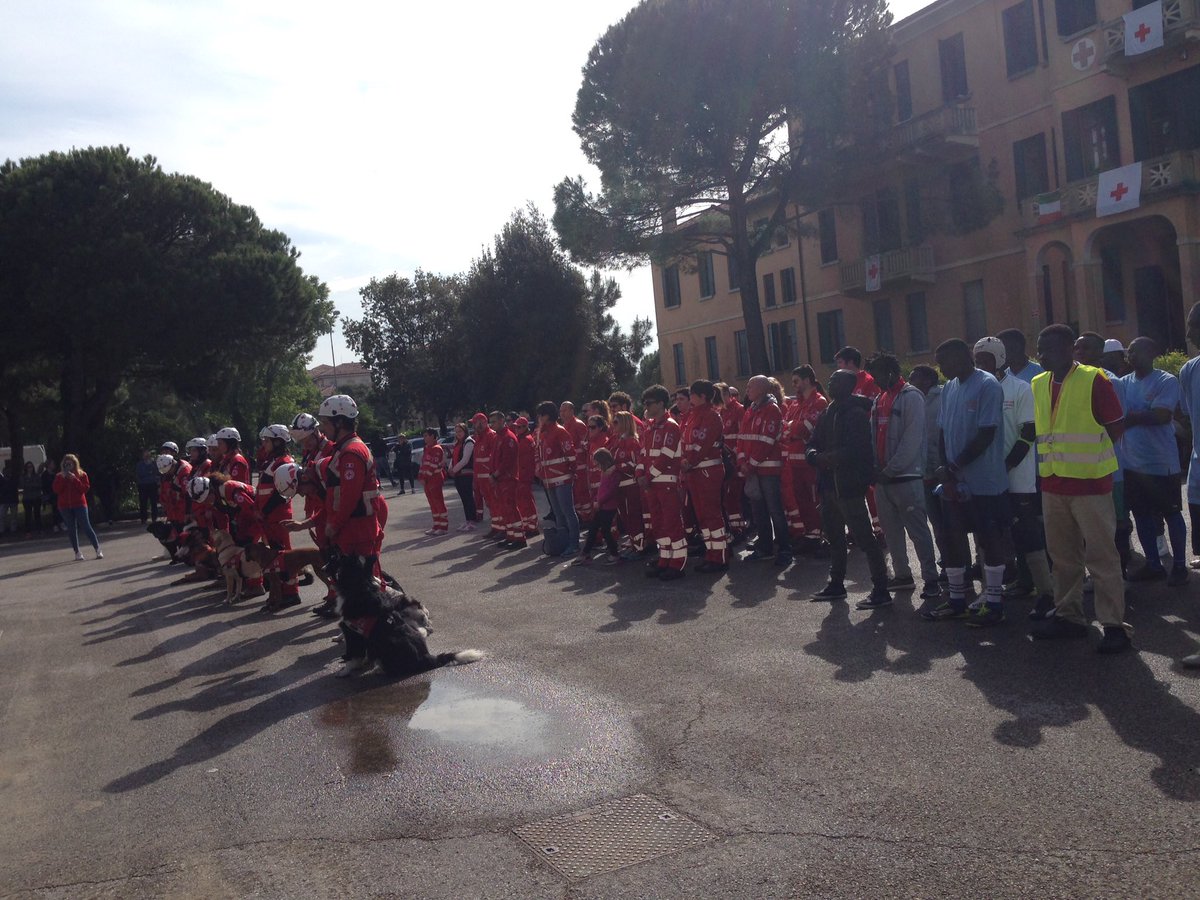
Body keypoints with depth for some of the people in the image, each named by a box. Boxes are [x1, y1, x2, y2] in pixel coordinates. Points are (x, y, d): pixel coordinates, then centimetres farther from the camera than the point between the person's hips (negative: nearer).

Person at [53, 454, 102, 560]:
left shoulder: (82, 475, 4)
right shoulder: (59, 476, 9)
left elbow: (86, 488, -8)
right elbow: (56, 490, -3)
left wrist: (75, 479, -15)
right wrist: (62, 478, -11)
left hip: (79, 504, -3)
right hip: (65, 506, 3)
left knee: (86, 527, -8)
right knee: (71, 529, 4)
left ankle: (98, 549, -5)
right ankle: (77, 552, 10)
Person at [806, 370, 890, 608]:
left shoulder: (856, 414, -11)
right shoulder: (827, 414, 14)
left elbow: (856, 449, -22)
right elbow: (812, 445, 12)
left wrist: (830, 457, -18)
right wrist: (816, 456, -9)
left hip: (849, 484, -9)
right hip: (830, 483, 9)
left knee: (864, 537, -7)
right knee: (833, 535, 18)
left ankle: (881, 590, -2)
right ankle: (836, 584, 31)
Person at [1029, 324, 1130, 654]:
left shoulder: (1094, 380, -8)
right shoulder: (1037, 385, 9)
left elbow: (1117, 428, -5)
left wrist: (1088, 452, -4)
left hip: (1090, 482, -6)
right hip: (1053, 485, 6)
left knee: (1101, 555, -2)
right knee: (1062, 555, 13)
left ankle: (1114, 624, 5)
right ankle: (1068, 616, 24)